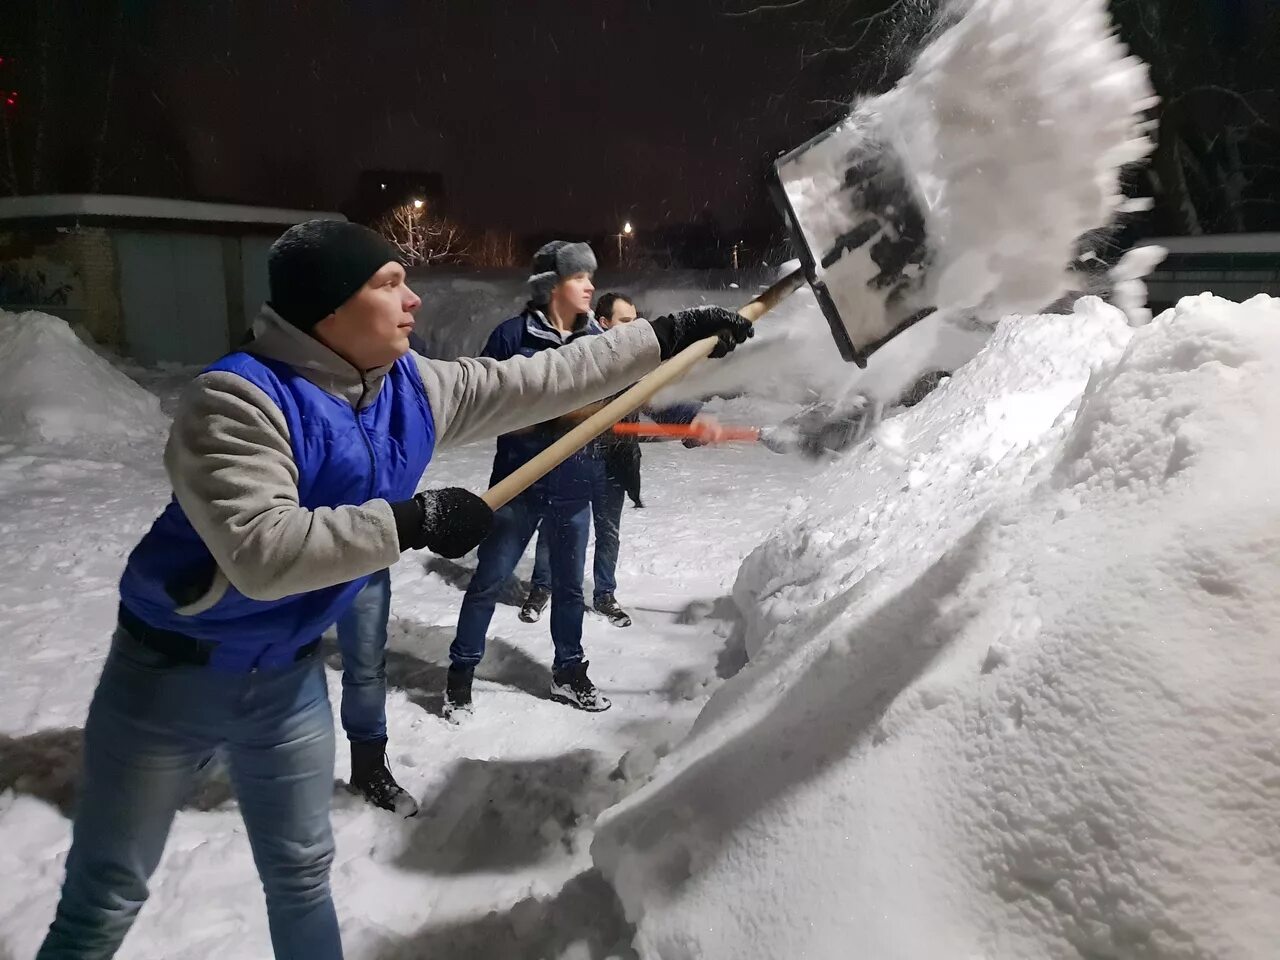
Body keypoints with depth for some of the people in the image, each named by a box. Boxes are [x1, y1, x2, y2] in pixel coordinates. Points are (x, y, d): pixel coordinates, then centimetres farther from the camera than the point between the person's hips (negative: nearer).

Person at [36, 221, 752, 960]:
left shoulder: (416, 389, -7)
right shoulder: (238, 397, -27)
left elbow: (544, 381, -1)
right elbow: (259, 551, -38)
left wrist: (666, 338, 0)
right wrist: (413, 522, -36)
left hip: (289, 676, 6)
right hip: (171, 675, -5)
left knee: (303, 874, 21)